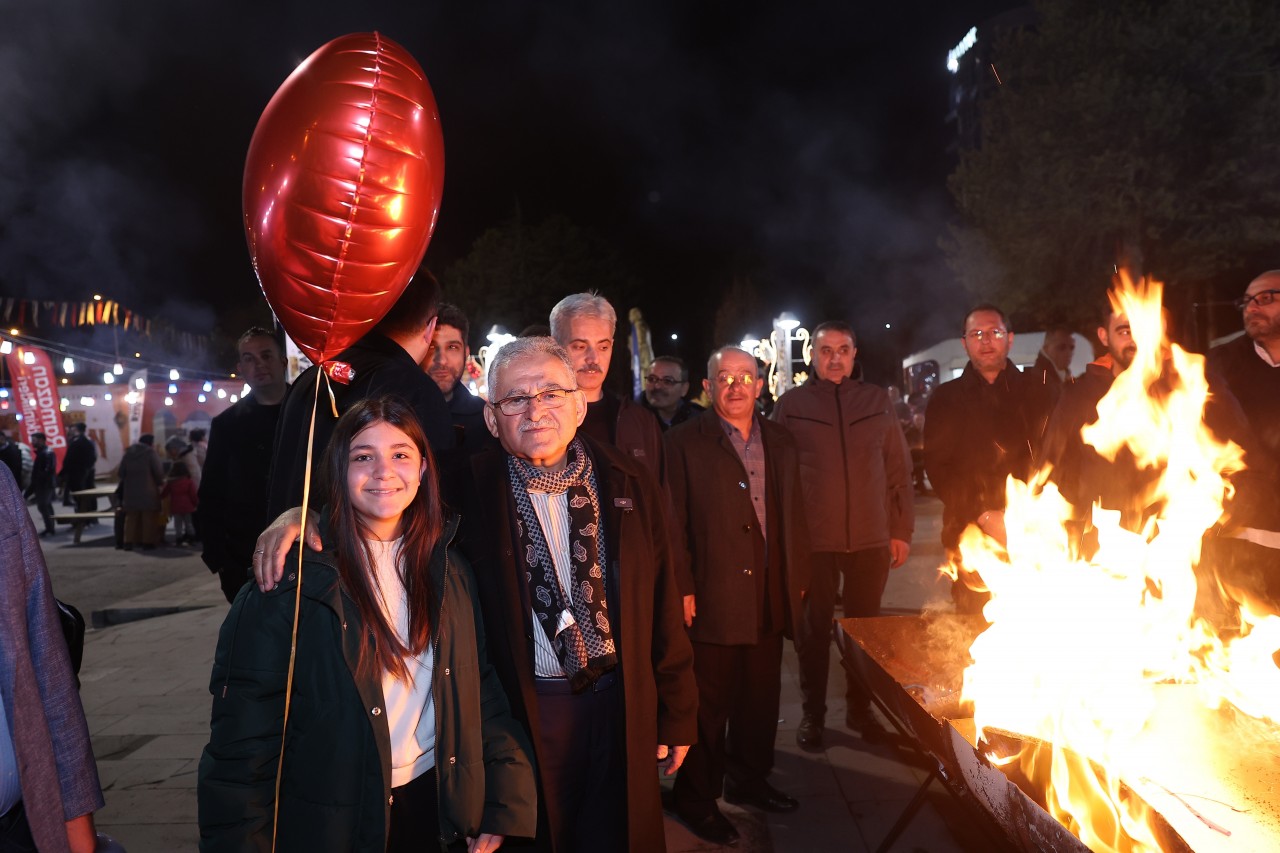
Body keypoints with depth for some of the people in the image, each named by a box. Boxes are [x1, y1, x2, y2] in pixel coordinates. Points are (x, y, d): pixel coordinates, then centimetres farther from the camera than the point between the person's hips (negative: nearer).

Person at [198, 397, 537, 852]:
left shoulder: (448, 569, -2)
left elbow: (481, 688, 1)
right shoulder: (292, 580, -16)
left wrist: (504, 804, -3)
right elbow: (244, 737, -14)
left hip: (435, 803, 4)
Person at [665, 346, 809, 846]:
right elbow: (674, 521, -9)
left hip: (769, 598, 5)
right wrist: (683, 589, -13)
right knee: (709, 704, 6)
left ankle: (749, 781, 37)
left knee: (761, 696, 17)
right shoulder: (684, 442, -5)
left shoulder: (780, 443, 11)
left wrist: (798, 579, 11)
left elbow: (793, 517, 14)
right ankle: (697, 799, 23)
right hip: (712, 599, -5)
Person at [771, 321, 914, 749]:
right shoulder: (791, 404, 0)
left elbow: (898, 468, 9)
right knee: (813, 628, 10)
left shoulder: (878, 400, 6)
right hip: (813, 539, -2)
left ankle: (860, 707, 31)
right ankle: (813, 714, 25)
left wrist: (902, 529, 7)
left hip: (871, 538, 2)